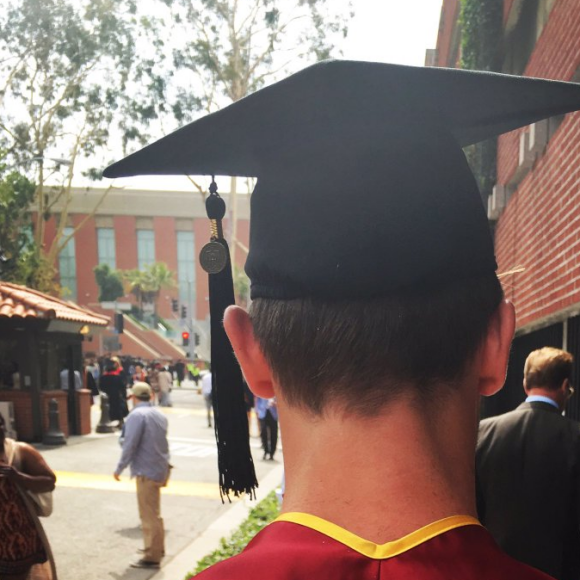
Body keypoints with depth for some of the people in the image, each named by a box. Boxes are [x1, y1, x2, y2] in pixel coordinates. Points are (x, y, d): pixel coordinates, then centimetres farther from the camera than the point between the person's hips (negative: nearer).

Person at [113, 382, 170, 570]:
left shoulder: (137, 415, -15)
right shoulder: (159, 414, 11)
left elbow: (130, 445, -19)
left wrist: (119, 468, -9)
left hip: (147, 471, -9)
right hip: (160, 468, 9)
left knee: (149, 515, -2)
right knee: (154, 512, 22)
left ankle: (152, 556, 3)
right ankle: (157, 548, 34)